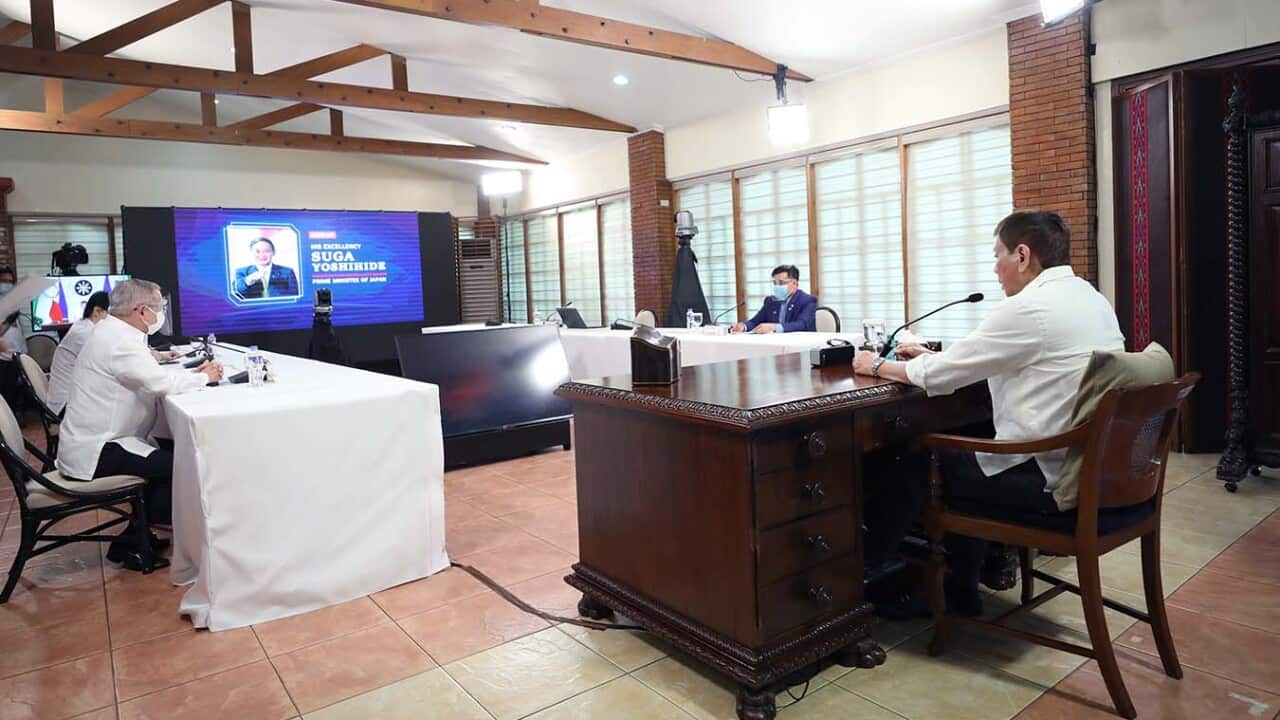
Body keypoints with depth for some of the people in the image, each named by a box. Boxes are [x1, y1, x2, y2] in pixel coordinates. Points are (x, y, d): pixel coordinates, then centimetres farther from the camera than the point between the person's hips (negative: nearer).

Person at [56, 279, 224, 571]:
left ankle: (137, 534, 17)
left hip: (95, 440, 11)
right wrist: (204, 377, -9)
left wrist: (194, 373, 3)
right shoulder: (118, 342, -21)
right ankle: (128, 544, -2)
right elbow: (161, 383, -26)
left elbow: (152, 375, 15)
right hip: (95, 452, -11)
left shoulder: (115, 333, 11)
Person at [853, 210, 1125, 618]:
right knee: (963, 443, 22)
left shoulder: (1028, 308, -19)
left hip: (1052, 483, -9)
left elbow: (938, 376, -13)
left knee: (919, 462, 7)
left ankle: (864, 572, 27)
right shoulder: (1092, 298, 10)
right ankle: (960, 590, 27)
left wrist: (878, 366, 4)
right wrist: (933, 357, 19)